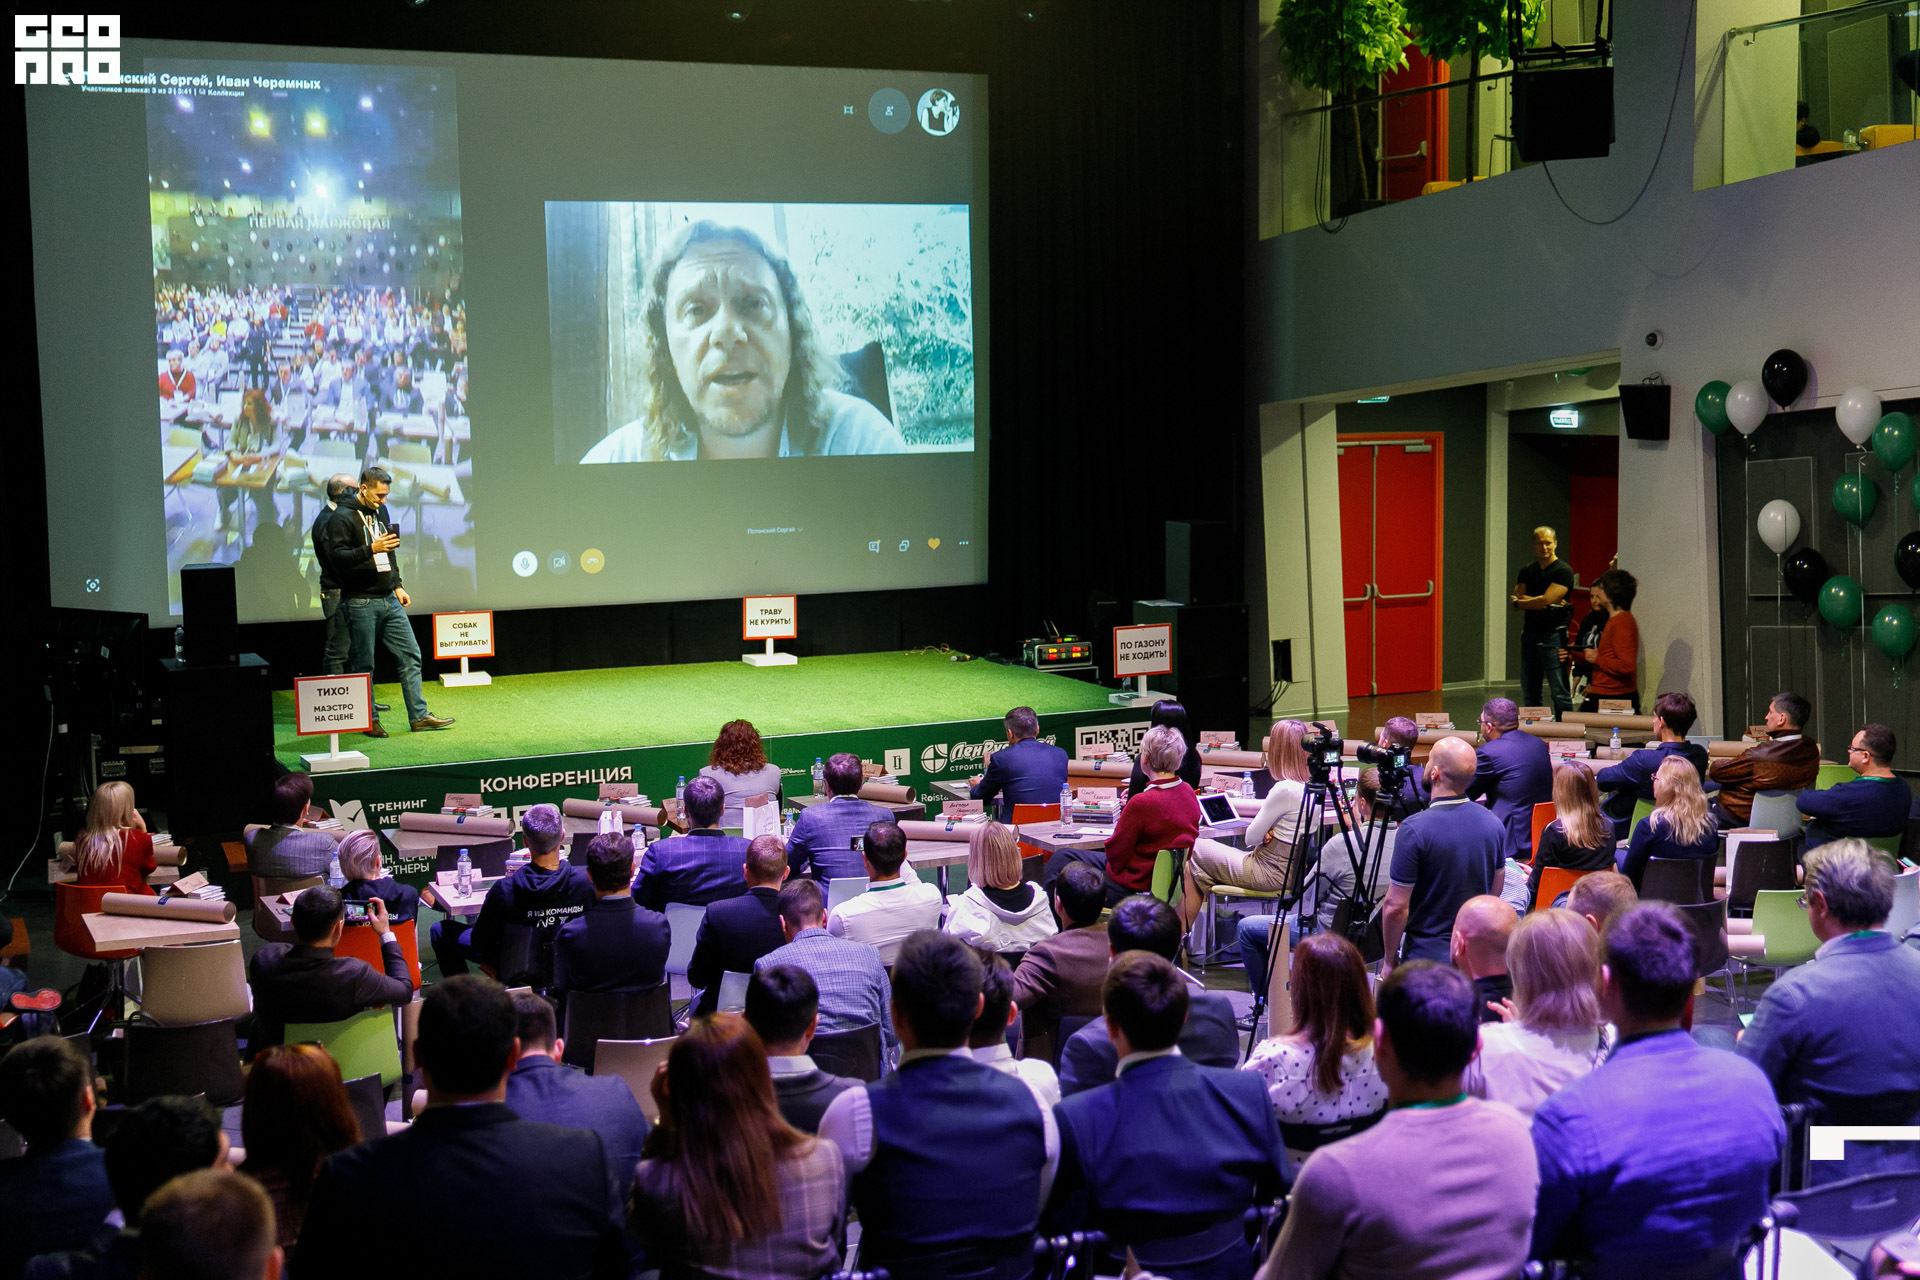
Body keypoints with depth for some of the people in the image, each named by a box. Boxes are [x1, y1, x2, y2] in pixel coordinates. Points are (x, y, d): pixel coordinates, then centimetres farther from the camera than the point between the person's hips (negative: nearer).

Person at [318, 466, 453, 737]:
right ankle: (368, 720, 11)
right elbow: (337, 557, -20)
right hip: (360, 603, -7)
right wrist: (371, 549, -28)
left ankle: (418, 715, 10)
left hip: (389, 600, 7)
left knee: (410, 655, 5)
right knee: (363, 664, 1)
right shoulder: (342, 517, -10)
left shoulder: (380, 511, 14)